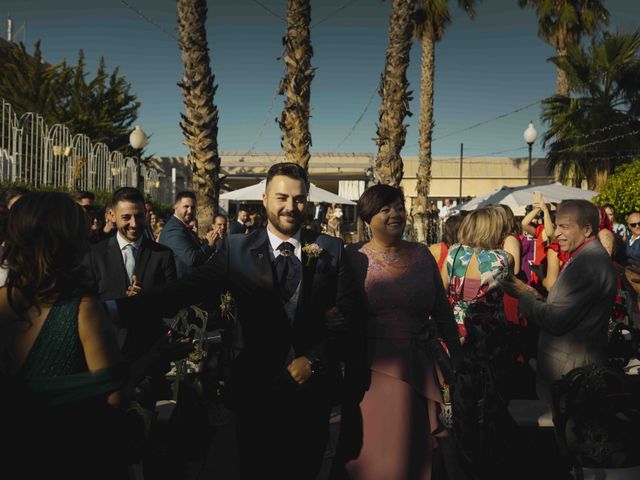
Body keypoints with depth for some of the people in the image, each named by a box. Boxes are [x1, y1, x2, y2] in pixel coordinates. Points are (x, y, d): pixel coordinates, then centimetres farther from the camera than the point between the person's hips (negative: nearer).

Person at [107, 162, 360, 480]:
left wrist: (314, 358, -14)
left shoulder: (330, 250, -1)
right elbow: (186, 290, -14)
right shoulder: (237, 249, -3)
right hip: (257, 387, -1)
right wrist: (114, 308, -25)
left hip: (313, 387, 1)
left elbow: (346, 313, -3)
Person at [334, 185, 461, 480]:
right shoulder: (353, 257, -3)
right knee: (374, 454, 8)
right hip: (371, 370, -2)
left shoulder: (422, 255, 5)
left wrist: (458, 356, 8)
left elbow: (442, 311, 10)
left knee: (415, 452, 12)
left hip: (418, 369, 3)